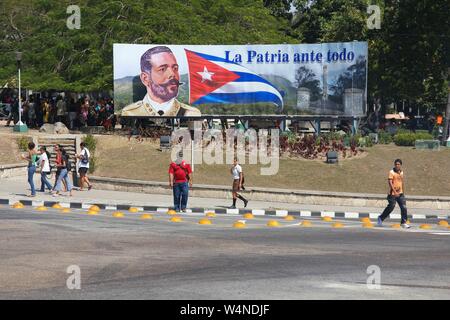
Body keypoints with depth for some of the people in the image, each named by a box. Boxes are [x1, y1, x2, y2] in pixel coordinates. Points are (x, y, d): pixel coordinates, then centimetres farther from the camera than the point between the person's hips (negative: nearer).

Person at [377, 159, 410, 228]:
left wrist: (403, 191, 25)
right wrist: (395, 192, -26)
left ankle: (403, 223, -1)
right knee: (390, 207, -1)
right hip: (392, 194, -6)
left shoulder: (401, 172, 12)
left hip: (400, 193, 6)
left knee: (404, 208, -6)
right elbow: (390, 182, -18)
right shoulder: (392, 172, -10)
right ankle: (381, 218, 19)